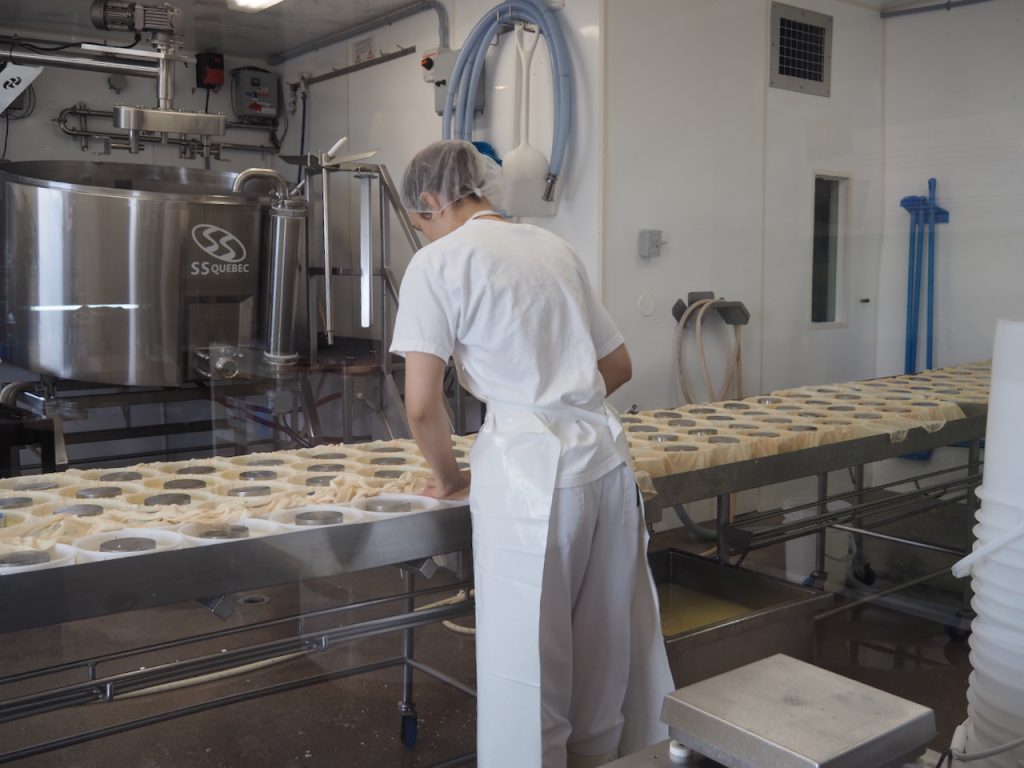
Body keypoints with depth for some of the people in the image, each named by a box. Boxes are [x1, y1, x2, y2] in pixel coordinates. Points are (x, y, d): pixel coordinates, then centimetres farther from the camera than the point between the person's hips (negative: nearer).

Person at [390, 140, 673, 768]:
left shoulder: (438, 262, -3)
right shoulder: (553, 246, 15)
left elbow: (423, 406, -10)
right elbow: (619, 367, 22)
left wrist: (451, 479, 8)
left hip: (529, 471, -7)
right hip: (605, 454, 7)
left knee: (527, 661, 8)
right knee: (605, 647, 21)